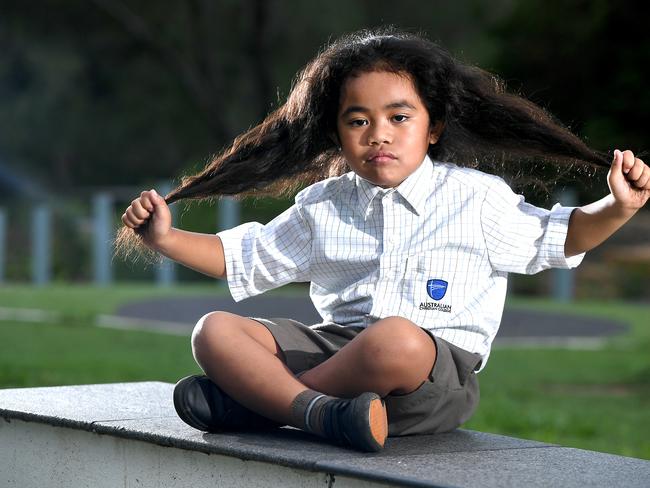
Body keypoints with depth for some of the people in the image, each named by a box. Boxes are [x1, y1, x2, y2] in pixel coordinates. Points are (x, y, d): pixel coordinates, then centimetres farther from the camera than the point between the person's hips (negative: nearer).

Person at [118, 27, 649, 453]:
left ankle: (254, 398, -22)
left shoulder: (476, 198, 5)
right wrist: (167, 239, 14)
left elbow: (554, 238, 13)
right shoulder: (322, 206, 15)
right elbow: (246, 258, 25)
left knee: (395, 339, -41)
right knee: (215, 330, -13)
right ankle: (319, 411, -38)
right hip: (337, 345, 4)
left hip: (440, 376, -4)